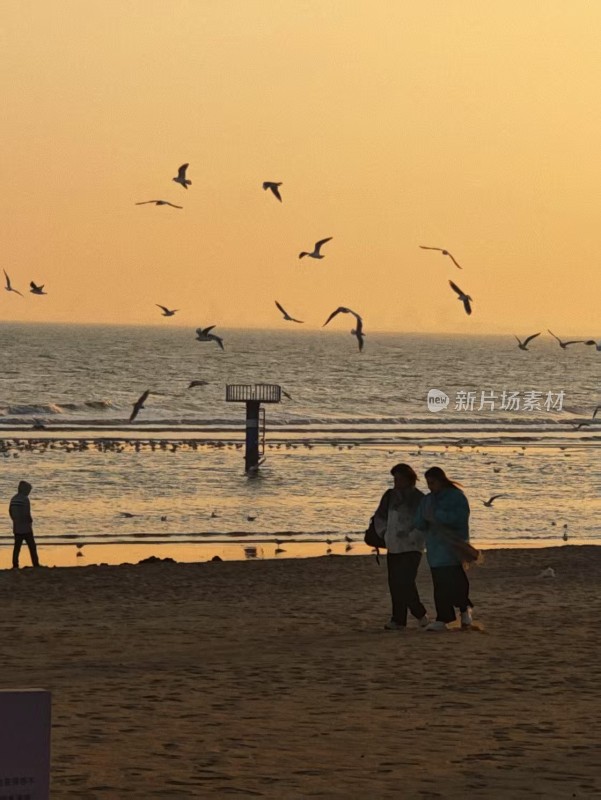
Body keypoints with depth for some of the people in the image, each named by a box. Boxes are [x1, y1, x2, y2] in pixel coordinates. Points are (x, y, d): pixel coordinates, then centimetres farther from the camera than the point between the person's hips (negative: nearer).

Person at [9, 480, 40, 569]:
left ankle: (15, 565, 5)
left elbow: (10, 511, 12)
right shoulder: (25, 499, -16)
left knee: (17, 546, 8)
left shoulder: (14, 499, 7)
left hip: (16, 527, 7)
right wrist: (30, 521, -2)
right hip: (25, 527, -7)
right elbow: (27, 513, -20)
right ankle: (36, 565, 5)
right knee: (32, 546, 3)